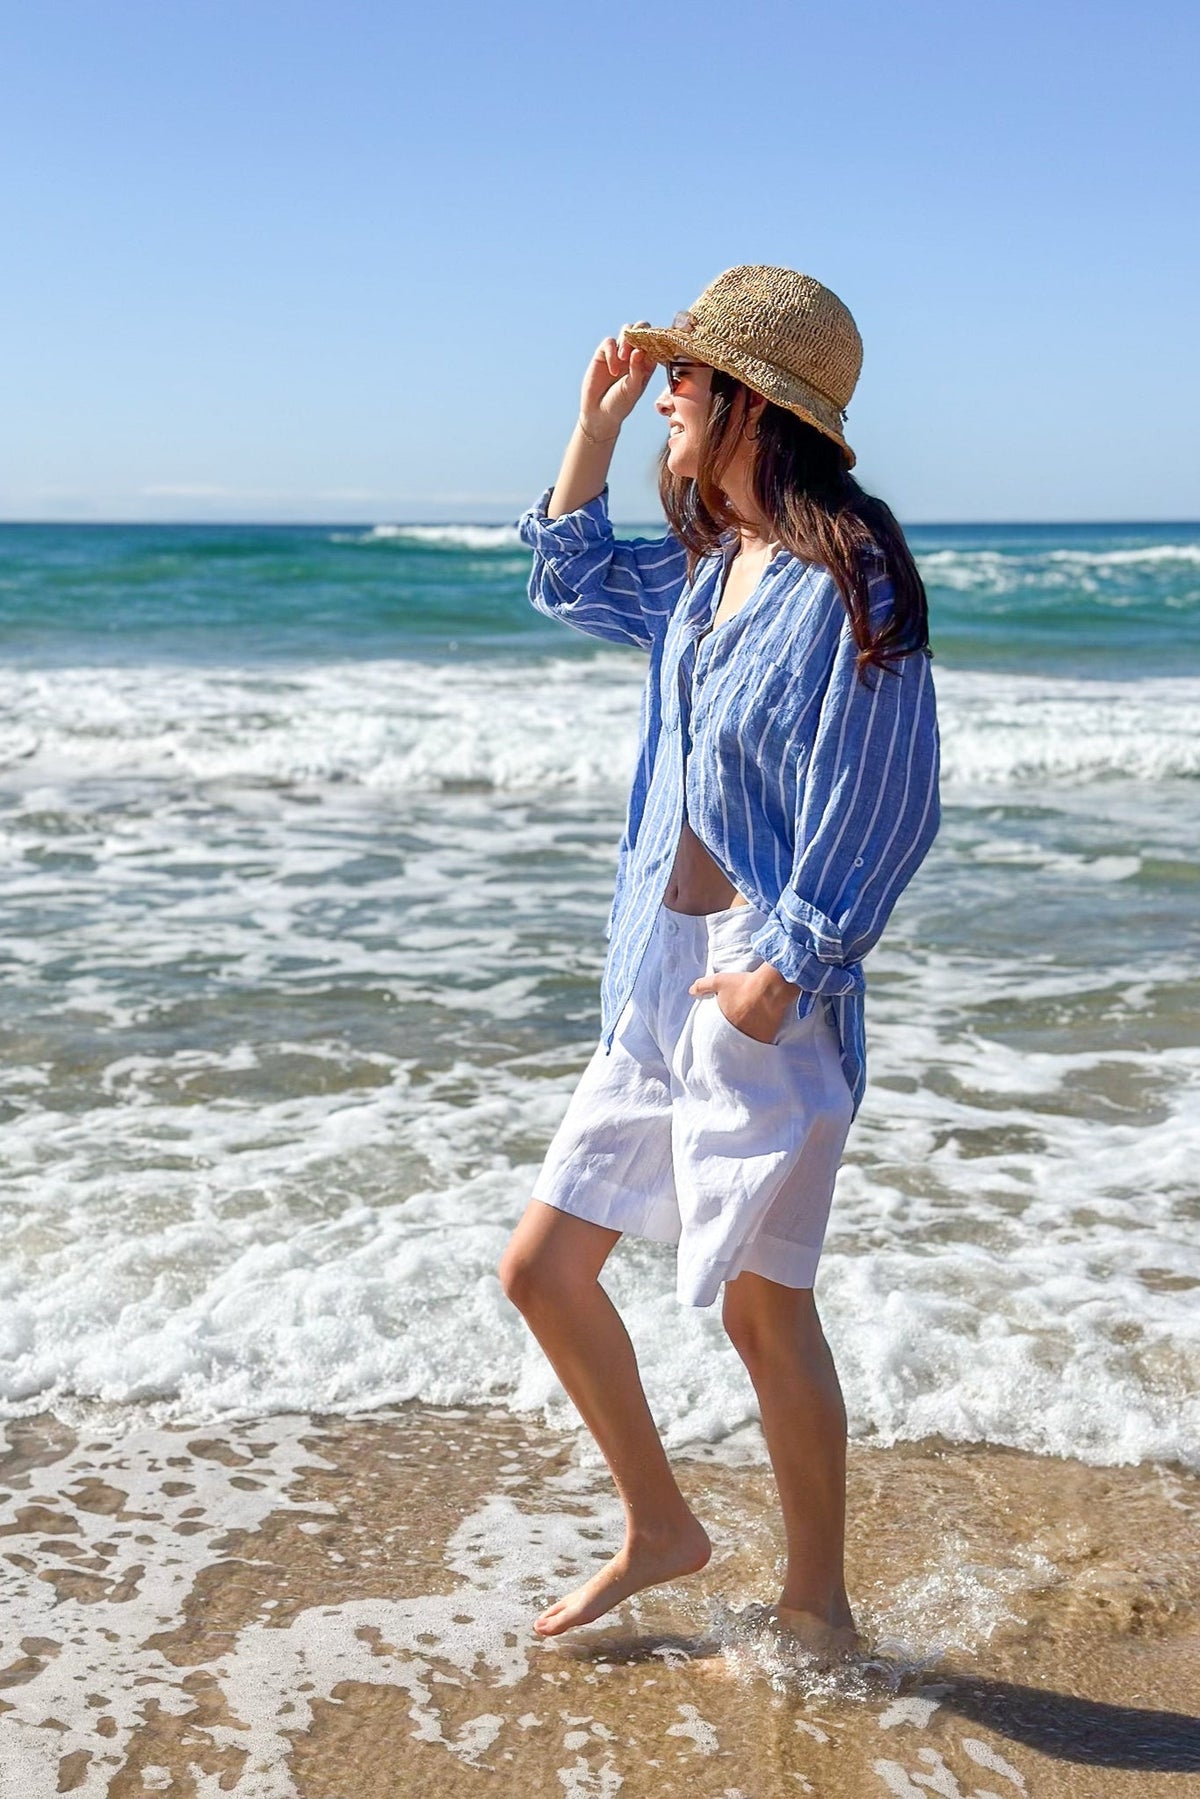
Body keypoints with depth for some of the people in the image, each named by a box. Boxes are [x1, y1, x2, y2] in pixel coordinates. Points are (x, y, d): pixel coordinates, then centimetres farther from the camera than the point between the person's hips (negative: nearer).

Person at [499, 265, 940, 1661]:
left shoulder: (844, 574, -14)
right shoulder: (704, 566, 12)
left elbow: (882, 804, -16)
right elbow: (574, 580, 30)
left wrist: (780, 965, -19)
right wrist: (595, 425, 19)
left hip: (761, 990, -9)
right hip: (657, 981, 9)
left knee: (764, 1307, 3)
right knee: (542, 1269, 10)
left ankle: (814, 1609, 23)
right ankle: (659, 1529, 30)